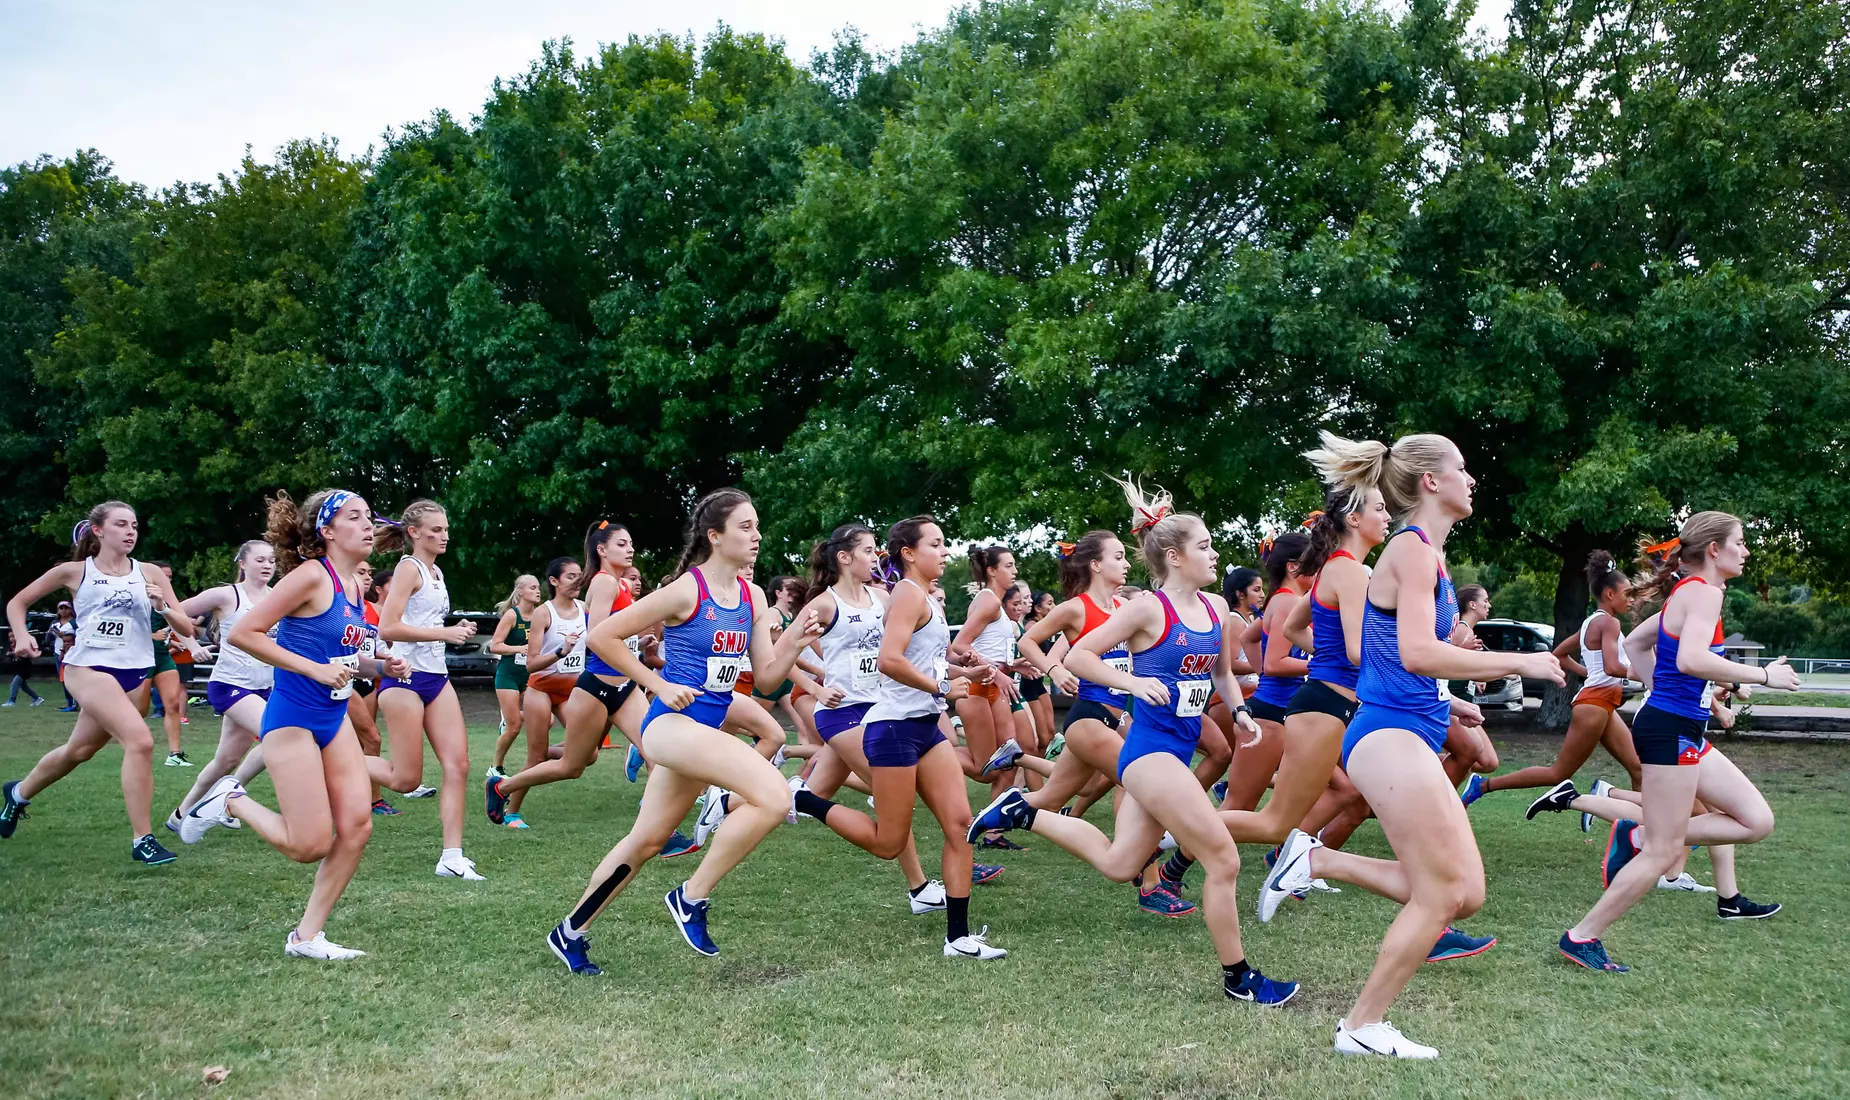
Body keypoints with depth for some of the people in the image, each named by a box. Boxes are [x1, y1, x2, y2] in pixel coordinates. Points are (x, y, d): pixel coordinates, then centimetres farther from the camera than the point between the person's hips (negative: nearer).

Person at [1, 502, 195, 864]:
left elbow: (186, 630, 2)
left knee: (79, 750, 19)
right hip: (88, 668, -4)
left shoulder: (149, 573, 4)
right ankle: (142, 840, -16)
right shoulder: (75, 572, 1)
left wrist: (163, 607, -16)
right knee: (140, 740, -24)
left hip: (135, 673, 4)